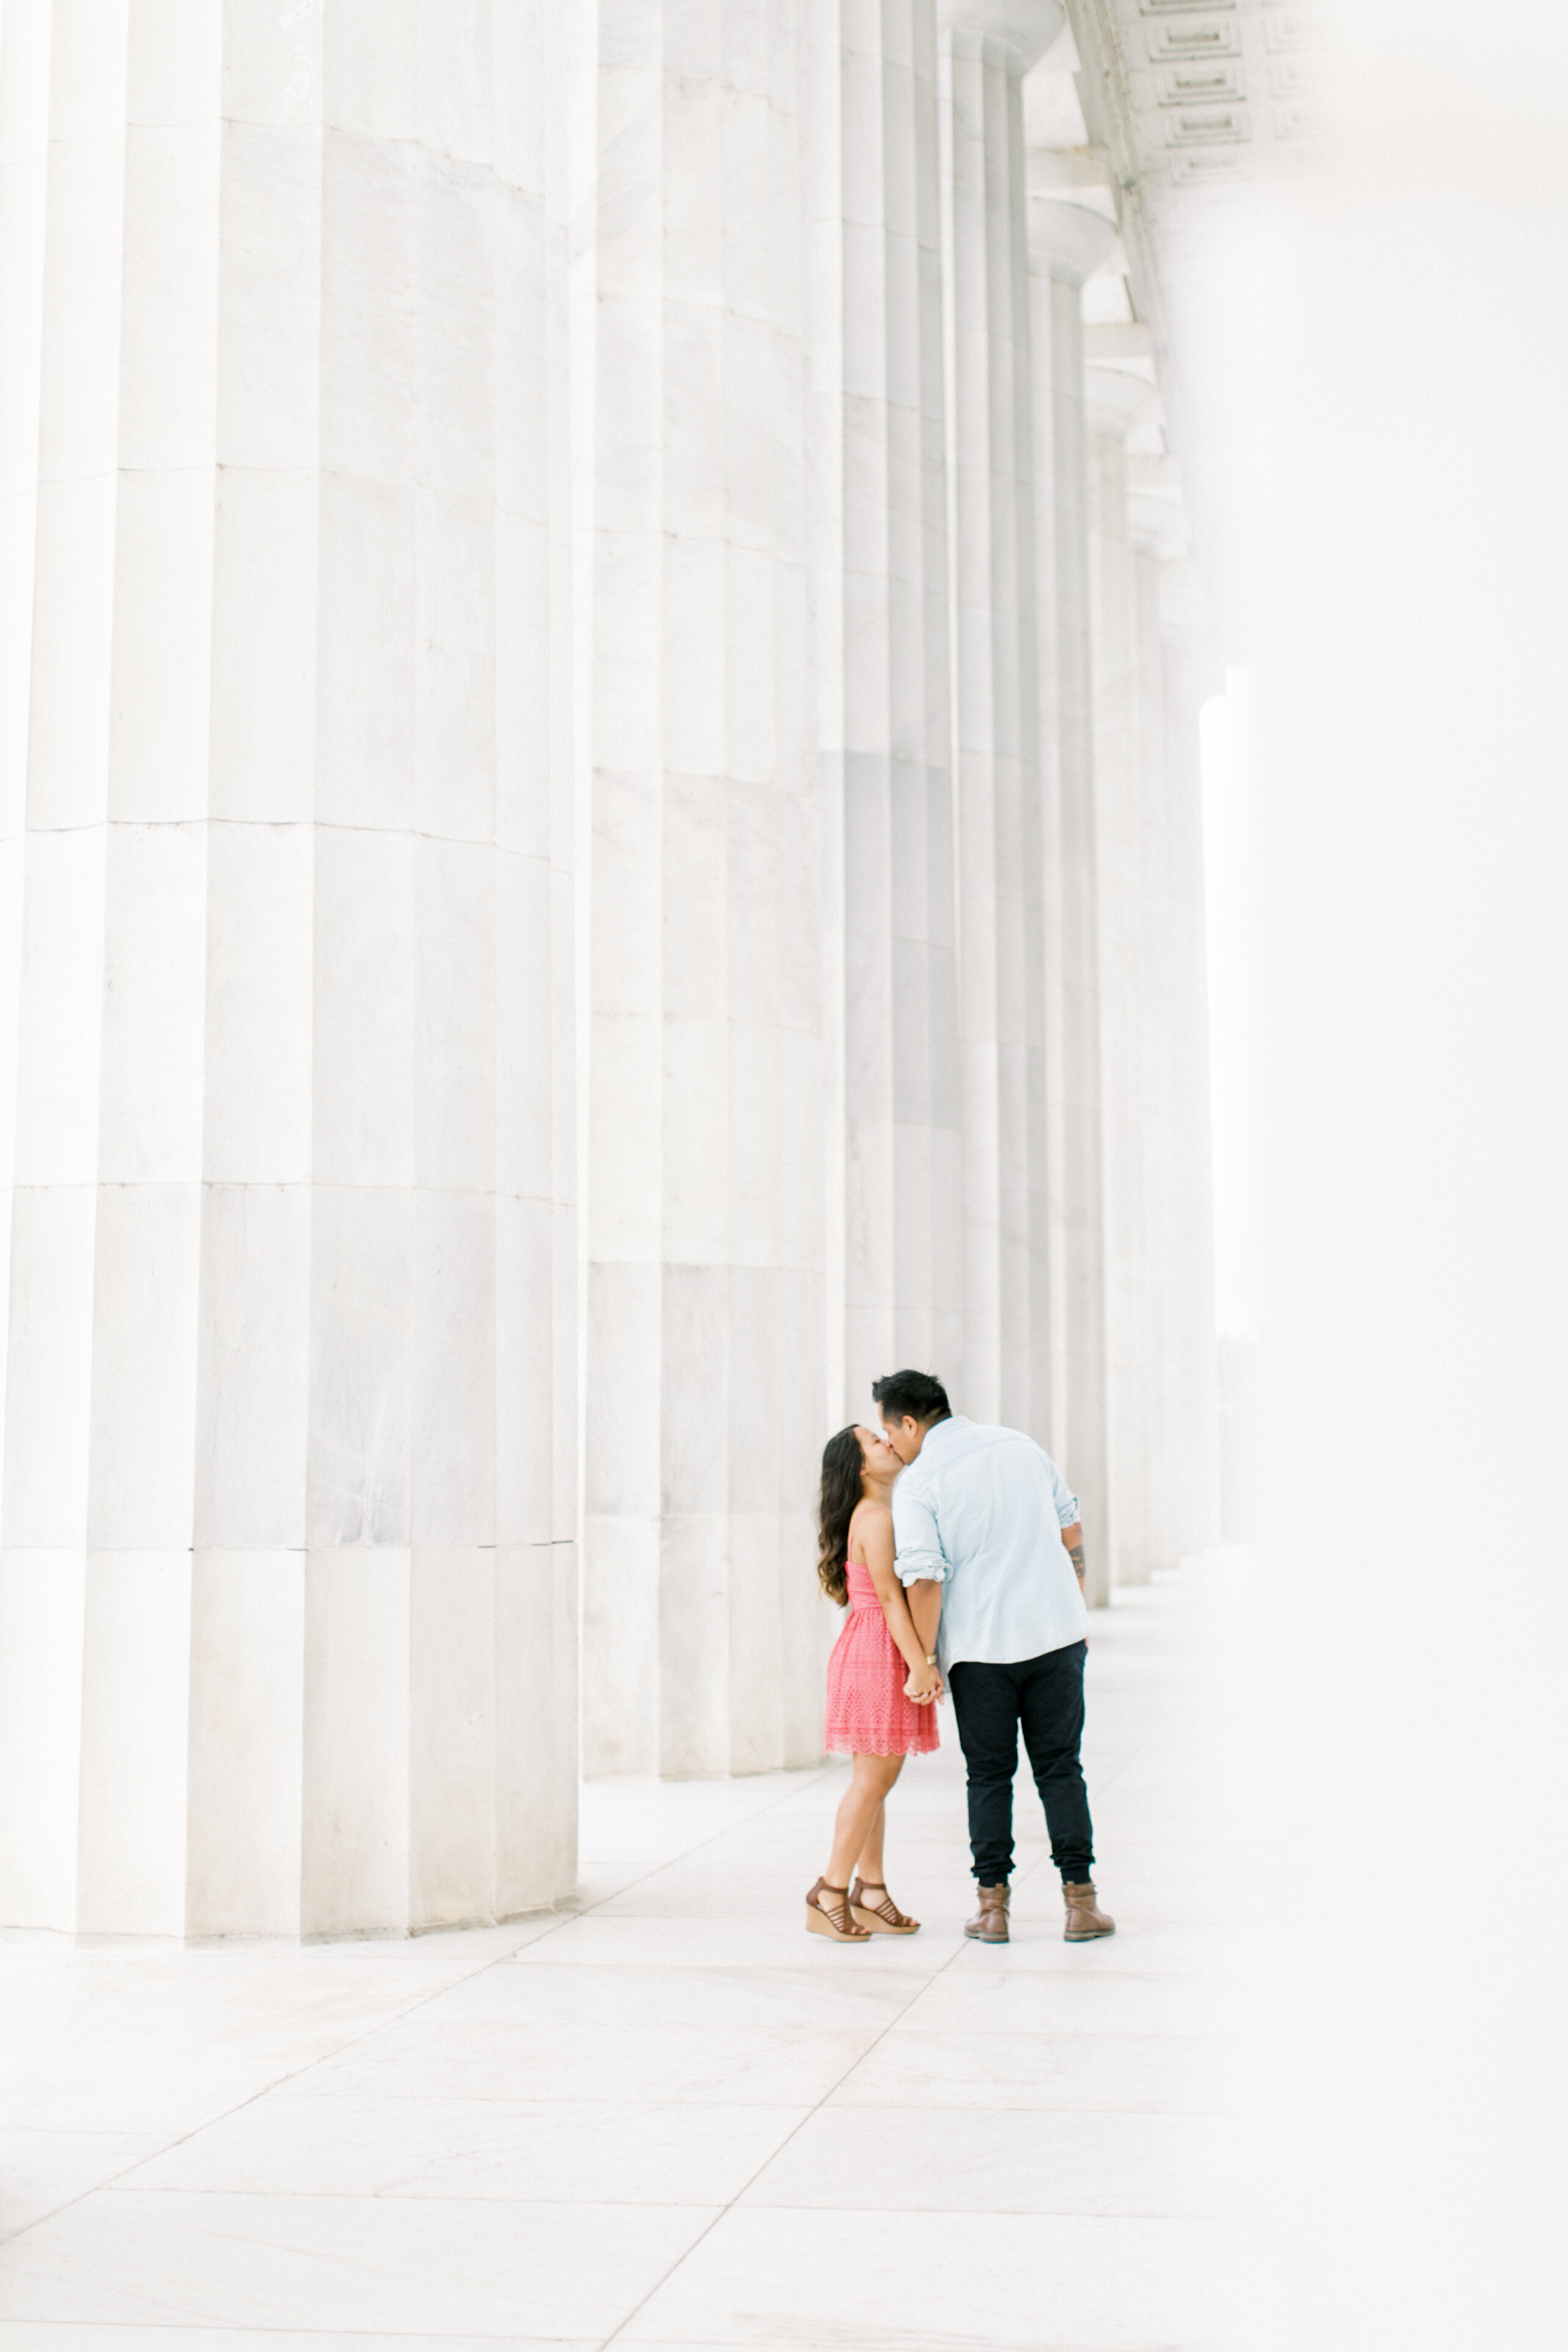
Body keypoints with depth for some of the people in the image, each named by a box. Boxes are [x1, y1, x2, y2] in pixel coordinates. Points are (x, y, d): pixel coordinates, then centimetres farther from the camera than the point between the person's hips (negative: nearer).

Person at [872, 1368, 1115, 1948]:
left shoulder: (918, 1483, -8)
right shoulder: (1021, 1445, 7)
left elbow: (924, 1579, -14)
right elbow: (1071, 1533, 11)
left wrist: (926, 1657, -3)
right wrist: (1075, 1612, 21)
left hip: (979, 1648, -3)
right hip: (1056, 1633, 3)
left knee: (989, 1776, 9)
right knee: (1060, 1769, 9)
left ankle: (993, 1905, 8)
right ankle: (1079, 1900, 6)